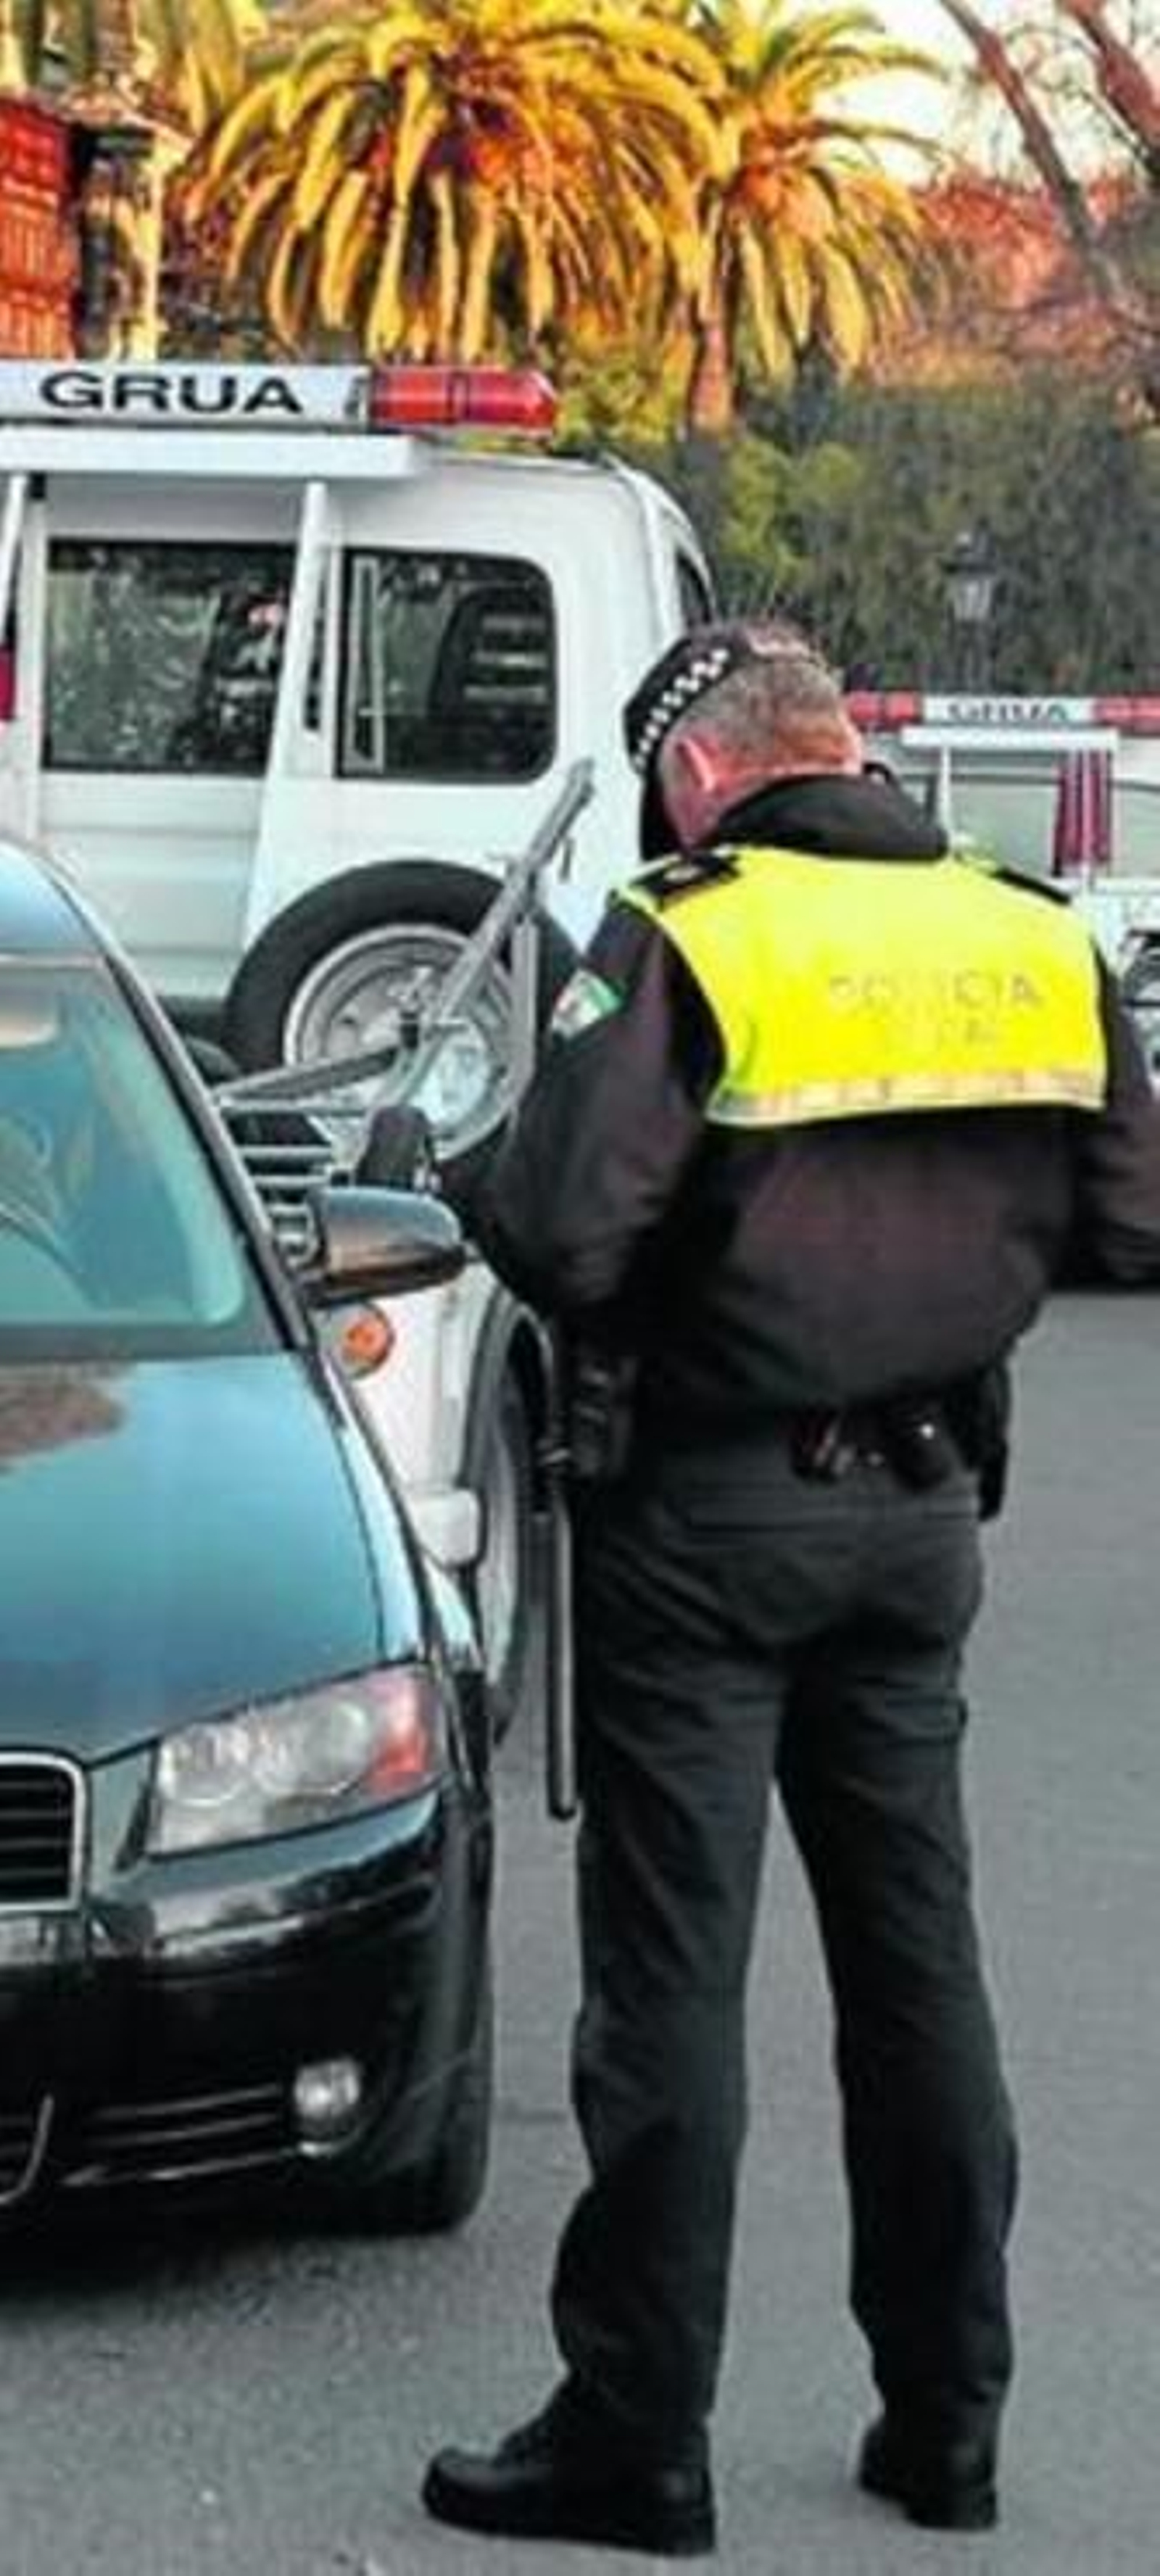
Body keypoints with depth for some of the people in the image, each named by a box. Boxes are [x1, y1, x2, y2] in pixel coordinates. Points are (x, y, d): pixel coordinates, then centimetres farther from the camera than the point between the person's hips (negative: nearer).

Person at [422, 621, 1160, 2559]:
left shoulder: (686, 947, -14)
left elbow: (561, 1236, -21)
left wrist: (619, 1323, 0)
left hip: (712, 1510, -5)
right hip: (924, 1505, 5)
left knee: (671, 1976, 1)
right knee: (916, 1960, 15)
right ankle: (946, 2415, 21)